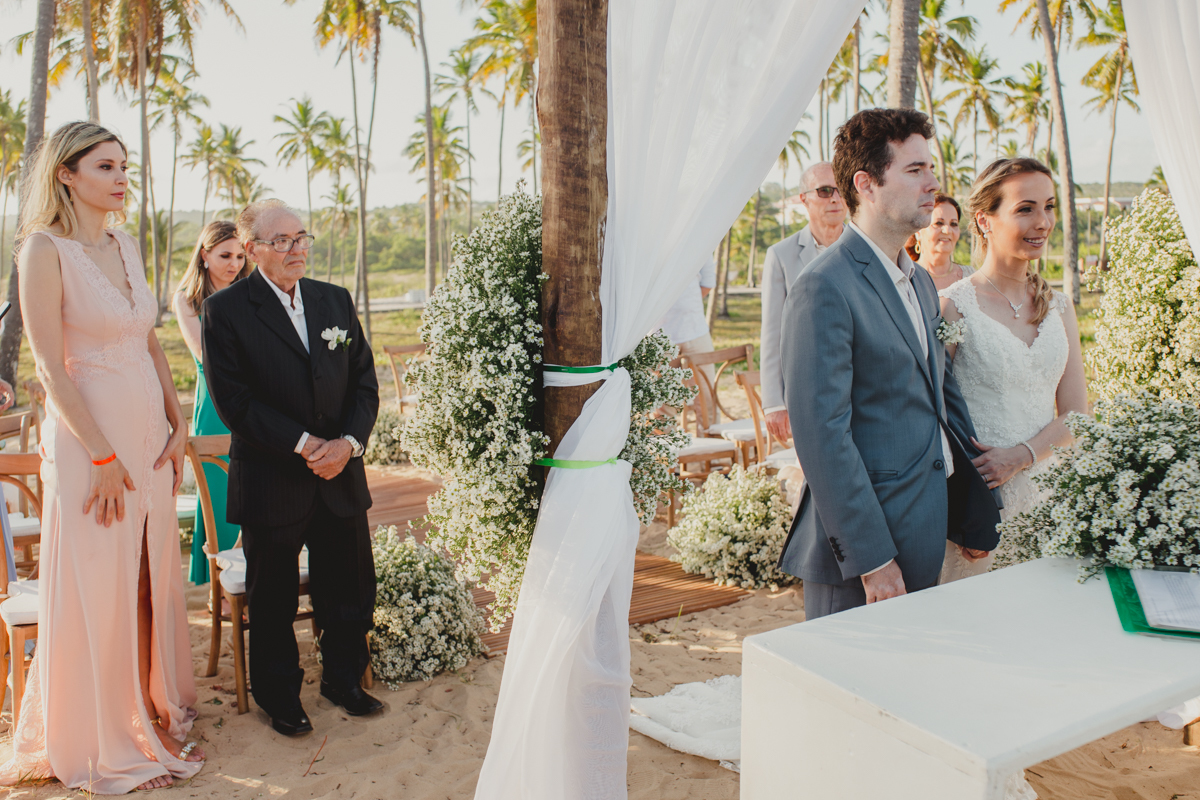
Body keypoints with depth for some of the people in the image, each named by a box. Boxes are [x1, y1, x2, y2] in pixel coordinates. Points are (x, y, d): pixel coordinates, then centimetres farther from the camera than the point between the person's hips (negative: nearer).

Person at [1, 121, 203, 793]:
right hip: (88, 441, -6)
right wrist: (103, 458, -15)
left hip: (150, 437, 7)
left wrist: (178, 426, 6)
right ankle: (100, 745, 21)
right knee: (96, 591, 4)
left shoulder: (127, 246, 10)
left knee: (154, 579, 15)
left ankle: (153, 710, 33)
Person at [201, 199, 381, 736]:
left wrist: (349, 441, -10)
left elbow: (365, 382, 6)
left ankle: (343, 680, 33)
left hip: (341, 475, 4)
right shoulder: (225, 310, -7)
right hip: (271, 484, -4)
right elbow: (233, 400, -13)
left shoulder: (336, 300, 8)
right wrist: (303, 445, -17)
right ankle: (280, 697, 29)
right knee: (273, 600, 10)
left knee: (350, 590, 13)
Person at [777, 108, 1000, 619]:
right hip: (862, 543, -8)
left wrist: (976, 515, 15)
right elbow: (822, 436, -20)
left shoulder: (920, 282, 15)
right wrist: (872, 558, -19)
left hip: (926, 536, 9)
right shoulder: (823, 290, -16)